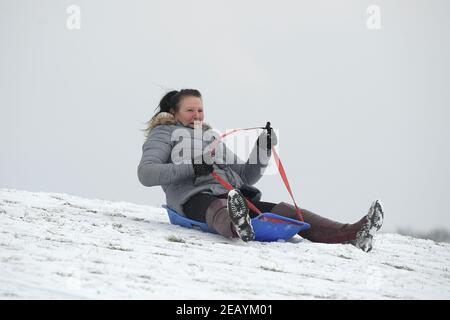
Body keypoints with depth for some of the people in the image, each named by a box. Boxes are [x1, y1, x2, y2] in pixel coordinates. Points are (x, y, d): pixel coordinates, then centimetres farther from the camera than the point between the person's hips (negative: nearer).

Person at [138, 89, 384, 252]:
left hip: (234, 196, 6)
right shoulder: (165, 134, 15)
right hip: (196, 197, -6)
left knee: (283, 211, -16)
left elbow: (246, 176, 29)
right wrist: (190, 168, -15)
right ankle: (238, 227, -81)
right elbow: (145, 173, -4)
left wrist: (263, 150, 11)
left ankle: (349, 235, -32)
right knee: (219, 209, -43)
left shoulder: (213, 138, 34)